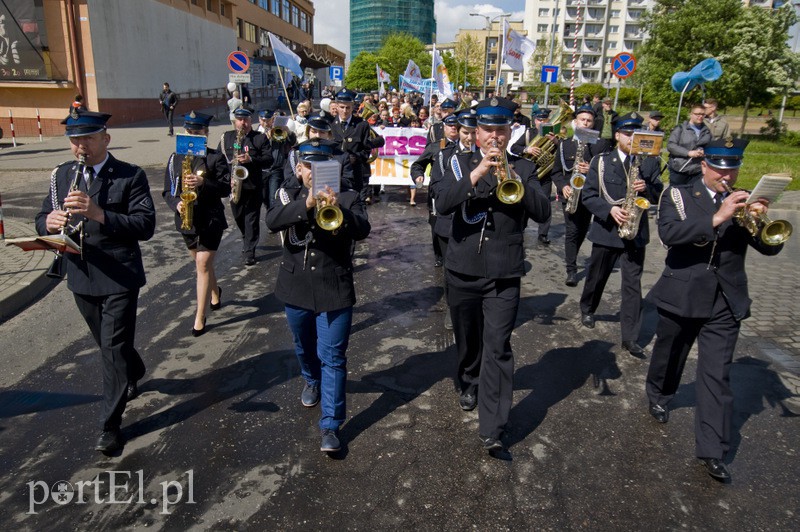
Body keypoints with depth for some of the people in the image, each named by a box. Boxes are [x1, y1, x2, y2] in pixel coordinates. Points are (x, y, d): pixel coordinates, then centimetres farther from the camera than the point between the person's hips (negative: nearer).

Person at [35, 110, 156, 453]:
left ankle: (110, 425, 11)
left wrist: (99, 213, -32)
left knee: (114, 349, -1)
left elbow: (146, 226, -19)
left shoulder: (131, 176, -10)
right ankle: (134, 374, 51)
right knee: (108, 343, 22)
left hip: (119, 278, -6)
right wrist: (49, 222, -18)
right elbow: (42, 220, 7)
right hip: (81, 278, 6)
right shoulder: (62, 175, 7)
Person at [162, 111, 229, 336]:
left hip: (211, 219, -4)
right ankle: (215, 292, 47)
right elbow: (168, 190, 4)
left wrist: (203, 183, -26)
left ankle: (200, 317, -1)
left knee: (203, 265, -8)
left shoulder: (216, 157, -5)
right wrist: (176, 203, -16)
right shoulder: (176, 158, 5)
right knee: (201, 263, 19)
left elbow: (226, 188, -11)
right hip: (186, 219, 5)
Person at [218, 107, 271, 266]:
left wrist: (251, 159, -23)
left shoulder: (260, 138, -1)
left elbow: (269, 160, -7)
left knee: (252, 219, -2)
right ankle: (248, 239, 41)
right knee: (238, 217, 16)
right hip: (233, 186, 4)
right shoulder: (226, 137, 7)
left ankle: (249, 251, 5)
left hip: (253, 186, -3)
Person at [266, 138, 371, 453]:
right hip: (296, 287, 3)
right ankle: (312, 381, 55)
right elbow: (272, 221, -19)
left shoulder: (346, 197, -5)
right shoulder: (290, 193, 0)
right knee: (304, 347, 24)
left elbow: (362, 230, -20)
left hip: (335, 289, -3)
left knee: (332, 357, -2)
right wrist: (306, 205, -34)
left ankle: (331, 425, 5)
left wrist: (339, 210, -38)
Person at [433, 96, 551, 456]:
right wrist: (477, 173, -27)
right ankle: (469, 385, 47)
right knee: (467, 340, 19)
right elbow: (442, 204, -16)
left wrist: (514, 179, -23)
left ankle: (492, 430, -2)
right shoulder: (461, 163, 1)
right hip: (463, 270, 2)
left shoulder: (523, 168, 3)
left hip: (504, 276, -1)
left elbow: (542, 212, -9)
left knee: (498, 348, -6)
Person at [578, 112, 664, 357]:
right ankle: (587, 309, 44)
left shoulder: (649, 163, 3)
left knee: (632, 285, 0)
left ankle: (630, 338, 6)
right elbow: (588, 196, -5)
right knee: (596, 277, 16)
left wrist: (647, 188, -17)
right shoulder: (601, 162, -2)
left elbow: (659, 196, 4)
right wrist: (610, 210, -21)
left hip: (636, 233, 1)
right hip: (606, 231, -1)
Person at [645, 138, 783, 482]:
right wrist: (717, 218, -30)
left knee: (717, 375, 0)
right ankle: (659, 395, 48)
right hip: (682, 296, -1)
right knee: (669, 356, 19)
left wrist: (761, 219, -21)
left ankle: (713, 451, 6)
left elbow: (770, 247, -2)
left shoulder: (741, 202, 6)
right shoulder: (678, 196, -2)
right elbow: (669, 233, -22)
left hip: (726, 302, 1)